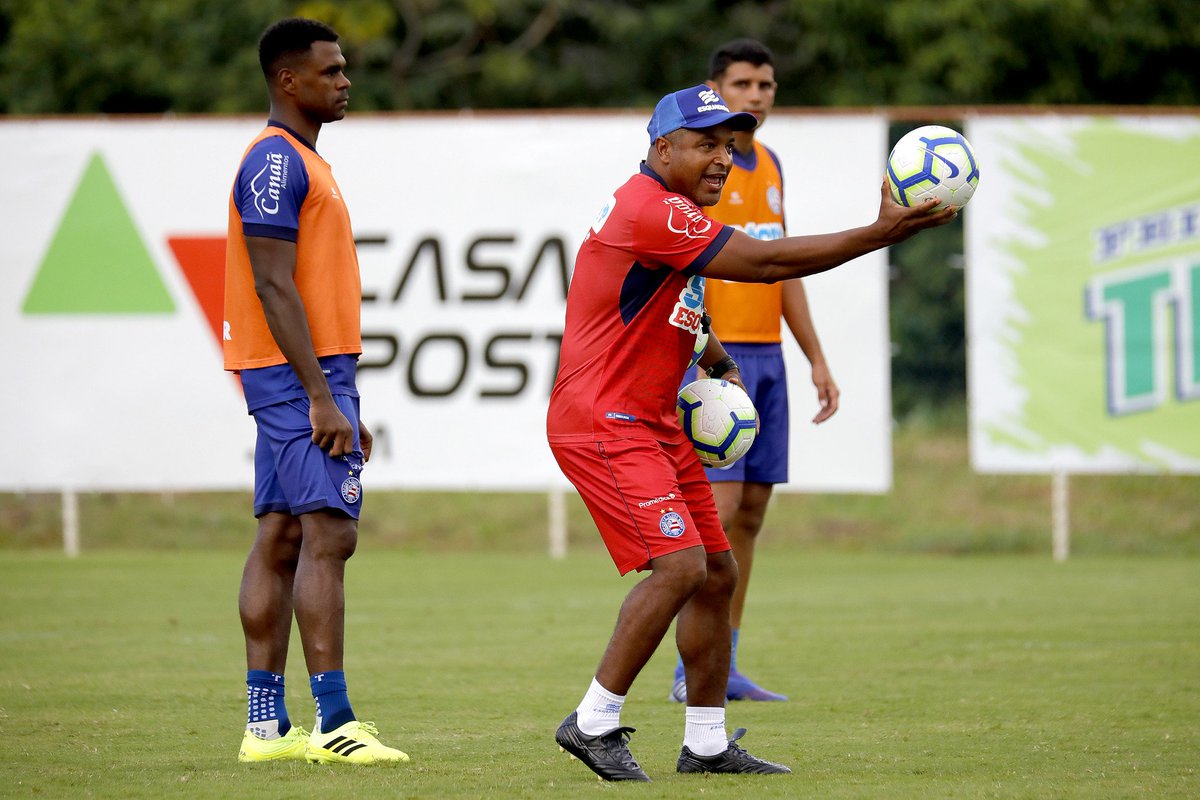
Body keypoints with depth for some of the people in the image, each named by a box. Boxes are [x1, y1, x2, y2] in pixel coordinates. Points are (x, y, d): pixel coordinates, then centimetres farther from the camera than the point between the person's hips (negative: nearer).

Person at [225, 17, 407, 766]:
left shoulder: (304, 162, 20)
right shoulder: (276, 163, -12)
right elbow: (274, 288, -18)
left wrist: (341, 398, 22)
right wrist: (321, 397, -22)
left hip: (313, 378, 10)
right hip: (297, 375, -10)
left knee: (281, 538, 8)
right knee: (328, 535, -13)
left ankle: (266, 724, 10)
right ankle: (334, 724, -16)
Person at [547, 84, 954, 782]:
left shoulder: (671, 215, 16)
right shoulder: (648, 210, -18)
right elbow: (762, 263, -24)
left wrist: (720, 365, 15)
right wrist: (881, 233, -25)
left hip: (654, 424, 11)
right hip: (604, 423, -11)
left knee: (718, 574, 9)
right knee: (680, 566, -21)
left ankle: (707, 744, 16)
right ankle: (594, 724, -12)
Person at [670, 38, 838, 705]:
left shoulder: (769, 164, 16)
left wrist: (818, 360, 18)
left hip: (767, 355, 8)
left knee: (752, 510, 5)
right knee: (720, 503, -13)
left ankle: (725, 670, 8)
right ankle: (692, 672, -11)